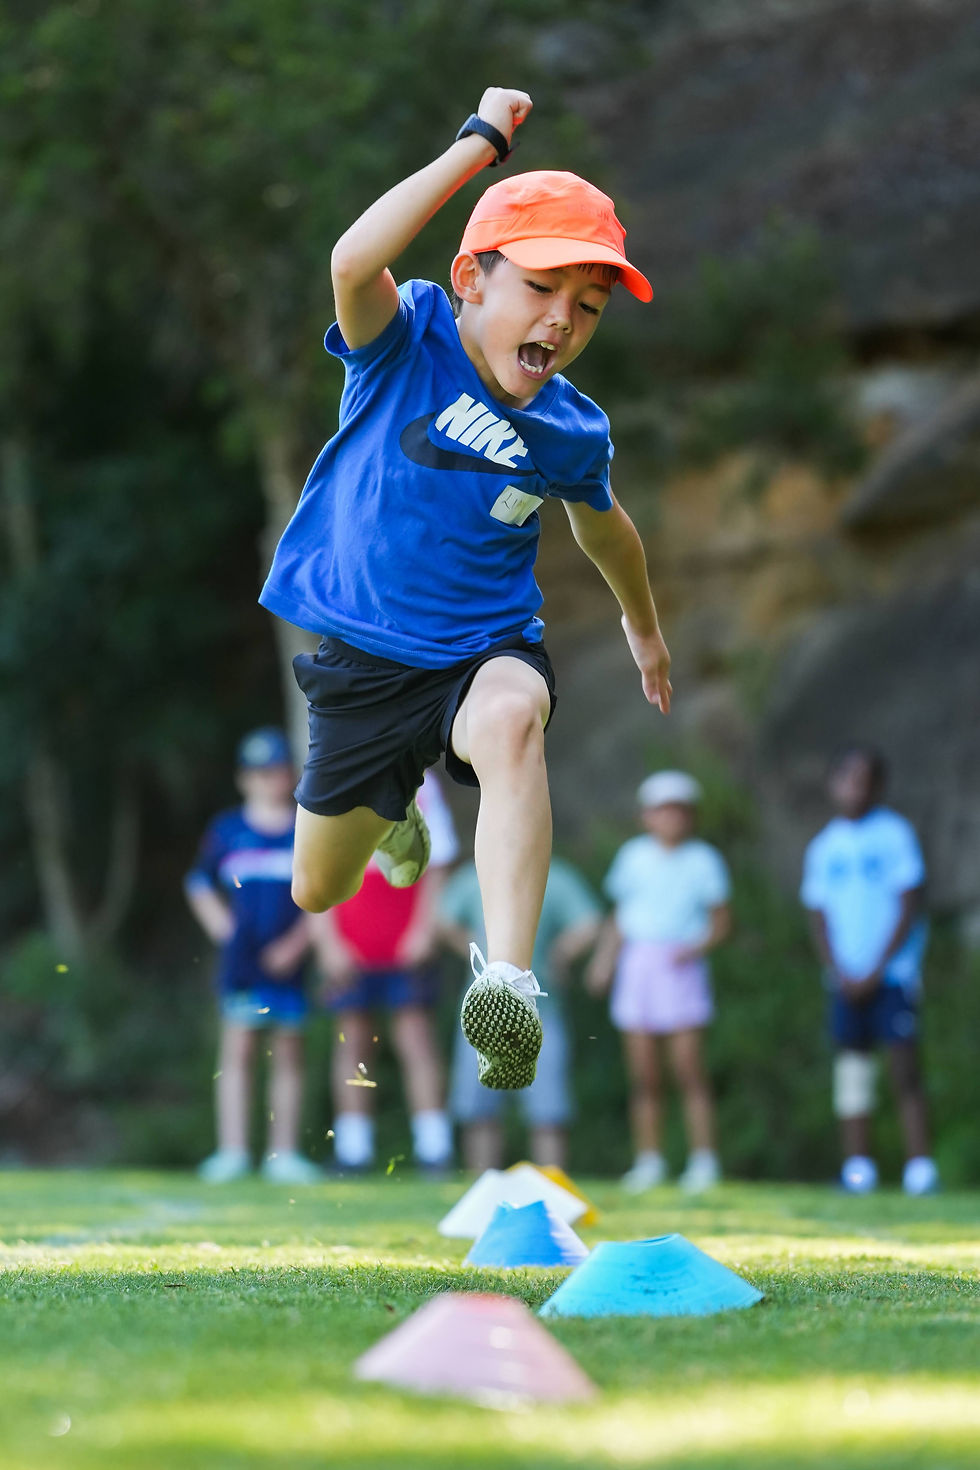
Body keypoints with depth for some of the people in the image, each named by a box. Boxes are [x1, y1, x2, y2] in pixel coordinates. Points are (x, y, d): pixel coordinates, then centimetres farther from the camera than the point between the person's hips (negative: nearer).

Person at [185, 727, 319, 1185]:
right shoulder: (227, 830, 7)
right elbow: (198, 883, 16)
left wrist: (298, 941, -7)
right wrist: (222, 928, 3)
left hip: (288, 960, 0)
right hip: (241, 958, 0)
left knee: (288, 1052, 2)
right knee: (238, 1048, -4)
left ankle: (283, 1153, 6)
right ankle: (232, 1151, -5)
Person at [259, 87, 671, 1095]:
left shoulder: (571, 432, -7)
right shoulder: (407, 342, -16)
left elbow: (601, 524, 17)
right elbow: (354, 262, -40)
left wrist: (644, 627, 33)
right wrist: (481, 142, -37)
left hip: (486, 648, 0)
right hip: (362, 660, 0)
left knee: (509, 714, -39)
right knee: (317, 893, 16)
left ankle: (508, 979, -52)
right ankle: (394, 811, 55)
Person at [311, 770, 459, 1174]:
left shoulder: (418, 785, 2)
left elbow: (436, 865, 4)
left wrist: (424, 930, -6)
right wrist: (328, 942, -4)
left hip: (406, 946, -1)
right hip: (347, 950, 1)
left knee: (416, 1035, -5)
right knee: (353, 1038, 3)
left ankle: (433, 1144, -4)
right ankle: (352, 1147, 8)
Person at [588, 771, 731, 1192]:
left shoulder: (703, 860, 2)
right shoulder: (634, 855, 11)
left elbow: (721, 921, 2)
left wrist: (698, 947, -15)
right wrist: (605, 957, 7)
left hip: (680, 968, -3)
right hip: (637, 965, 3)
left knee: (689, 1070, -9)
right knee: (643, 1076, 3)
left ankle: (703, 1160, -5)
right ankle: (649, 1161, 11)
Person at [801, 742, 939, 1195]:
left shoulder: (895, 833, -1)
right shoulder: (824, 847, 9)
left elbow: (909, 904, -4)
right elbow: (818, 916, 11)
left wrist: (877, 970, -9)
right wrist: (839, 972, -3)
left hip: (893, 971, -4)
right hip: (847, 978, 4)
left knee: (904, 1069, -9)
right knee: (851, 1068, 2)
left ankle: (920, 1168, -8)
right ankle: (858, 1168, 7)